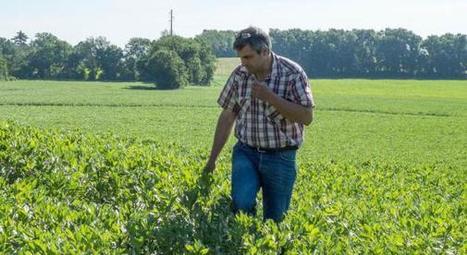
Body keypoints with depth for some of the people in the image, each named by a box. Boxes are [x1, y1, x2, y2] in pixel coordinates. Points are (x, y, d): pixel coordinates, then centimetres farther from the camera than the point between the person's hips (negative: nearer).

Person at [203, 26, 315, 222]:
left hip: (281, 157, -2)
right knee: (242, 204, -21)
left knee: (275, 219, 4)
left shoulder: (293, 73, -10)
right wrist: (212, 159, 8)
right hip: (246, 152, 2)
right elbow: (227, 117, 7)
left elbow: (307, 117, -15)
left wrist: (270, 97, -23)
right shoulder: (239, 75, 0)